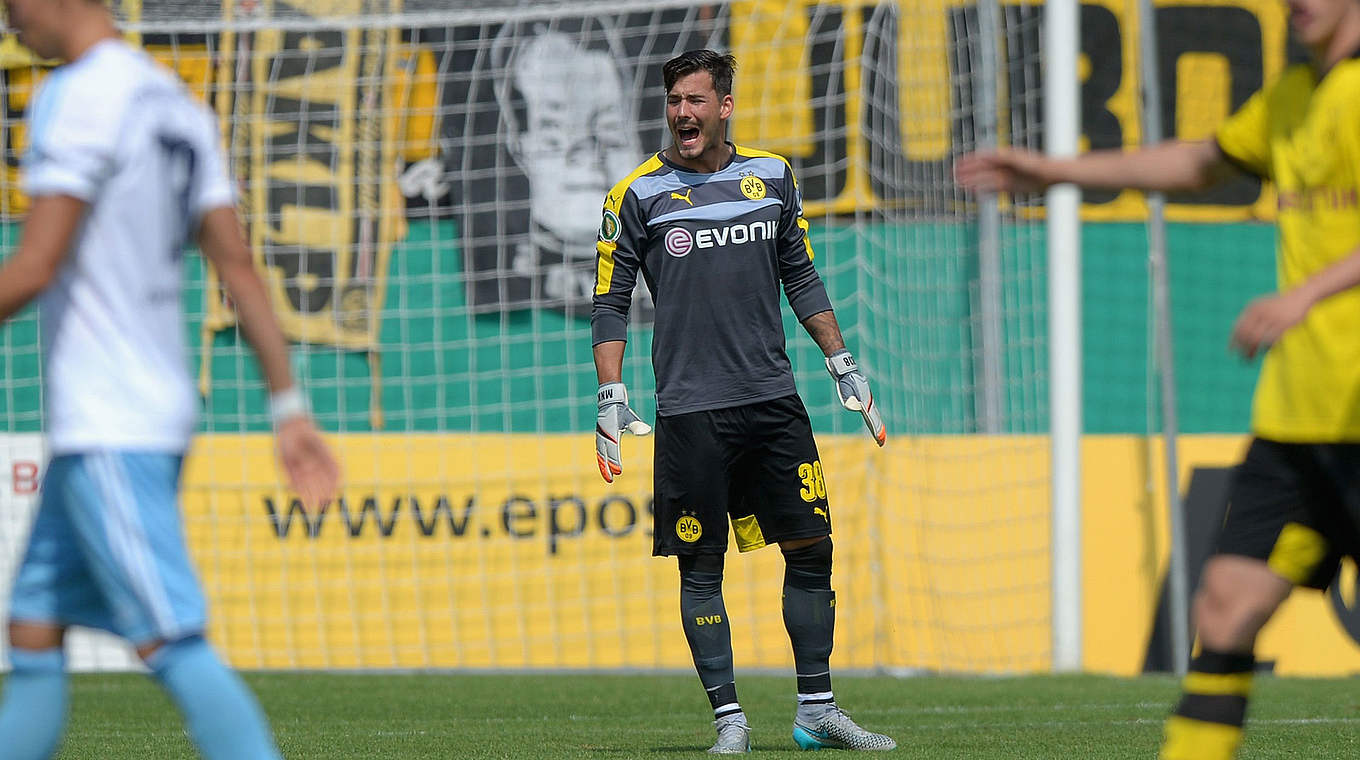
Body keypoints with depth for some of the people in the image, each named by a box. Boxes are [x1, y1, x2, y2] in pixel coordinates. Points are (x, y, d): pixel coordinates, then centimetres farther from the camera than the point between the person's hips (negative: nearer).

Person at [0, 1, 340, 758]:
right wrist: (290, 407, 11)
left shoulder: (76, 98, -13)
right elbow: (238, 264, 12)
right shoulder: (178, 105, 14)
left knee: (173, 645, -11)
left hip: (107, 432, -9)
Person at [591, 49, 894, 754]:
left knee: (811, 548, 2)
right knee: (701, 566, -2)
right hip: (690, 411, -3)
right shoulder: (639, 193, 0)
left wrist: (844, 366, 16)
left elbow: (801, 278, 19)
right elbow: (610, 304, 3)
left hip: (773, 399, 3)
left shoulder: (771, 176, 10)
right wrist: (611, 398, -6)